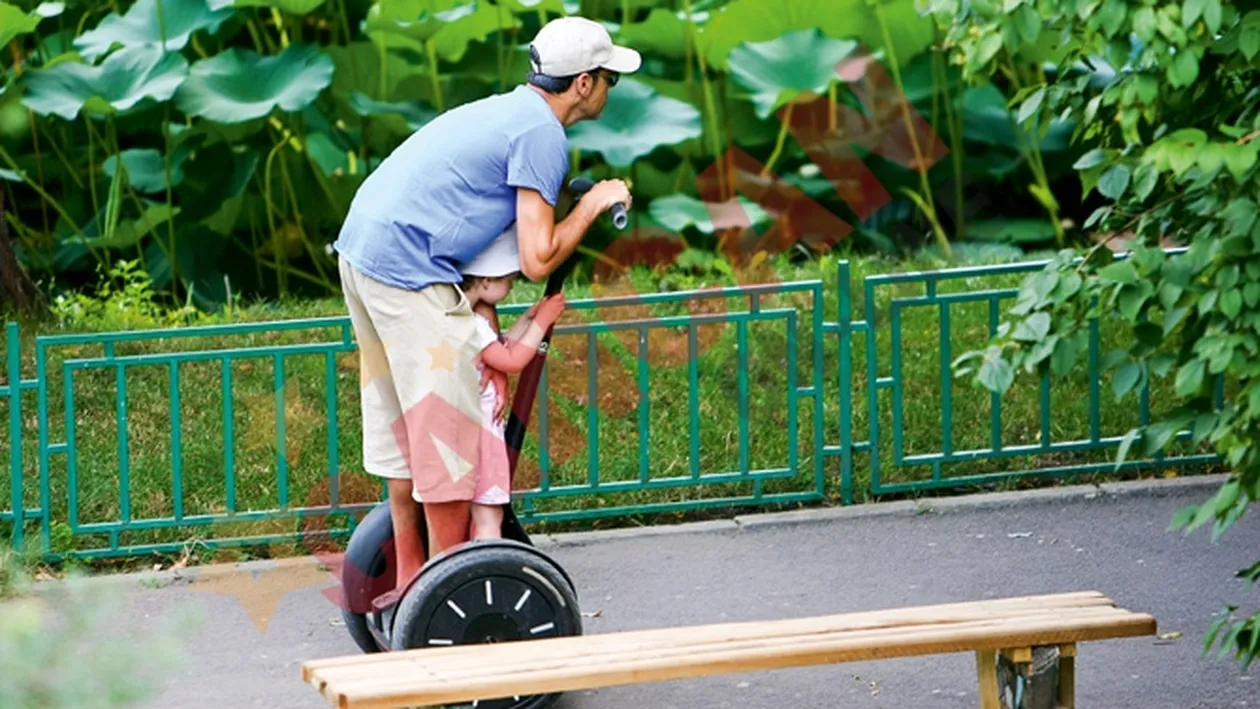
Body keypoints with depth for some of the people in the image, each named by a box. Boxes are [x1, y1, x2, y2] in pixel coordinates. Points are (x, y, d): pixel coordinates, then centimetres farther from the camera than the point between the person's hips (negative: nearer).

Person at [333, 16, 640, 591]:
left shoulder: (506, 110, 20)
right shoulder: (542, 133, -10)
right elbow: (537, 260, -14)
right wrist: (592, 205, 0)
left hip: (361, 246, 10)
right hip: (410, 274, -10)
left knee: (401, 423, 18)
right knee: (446, 429, -3)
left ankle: (409, 578, 26)